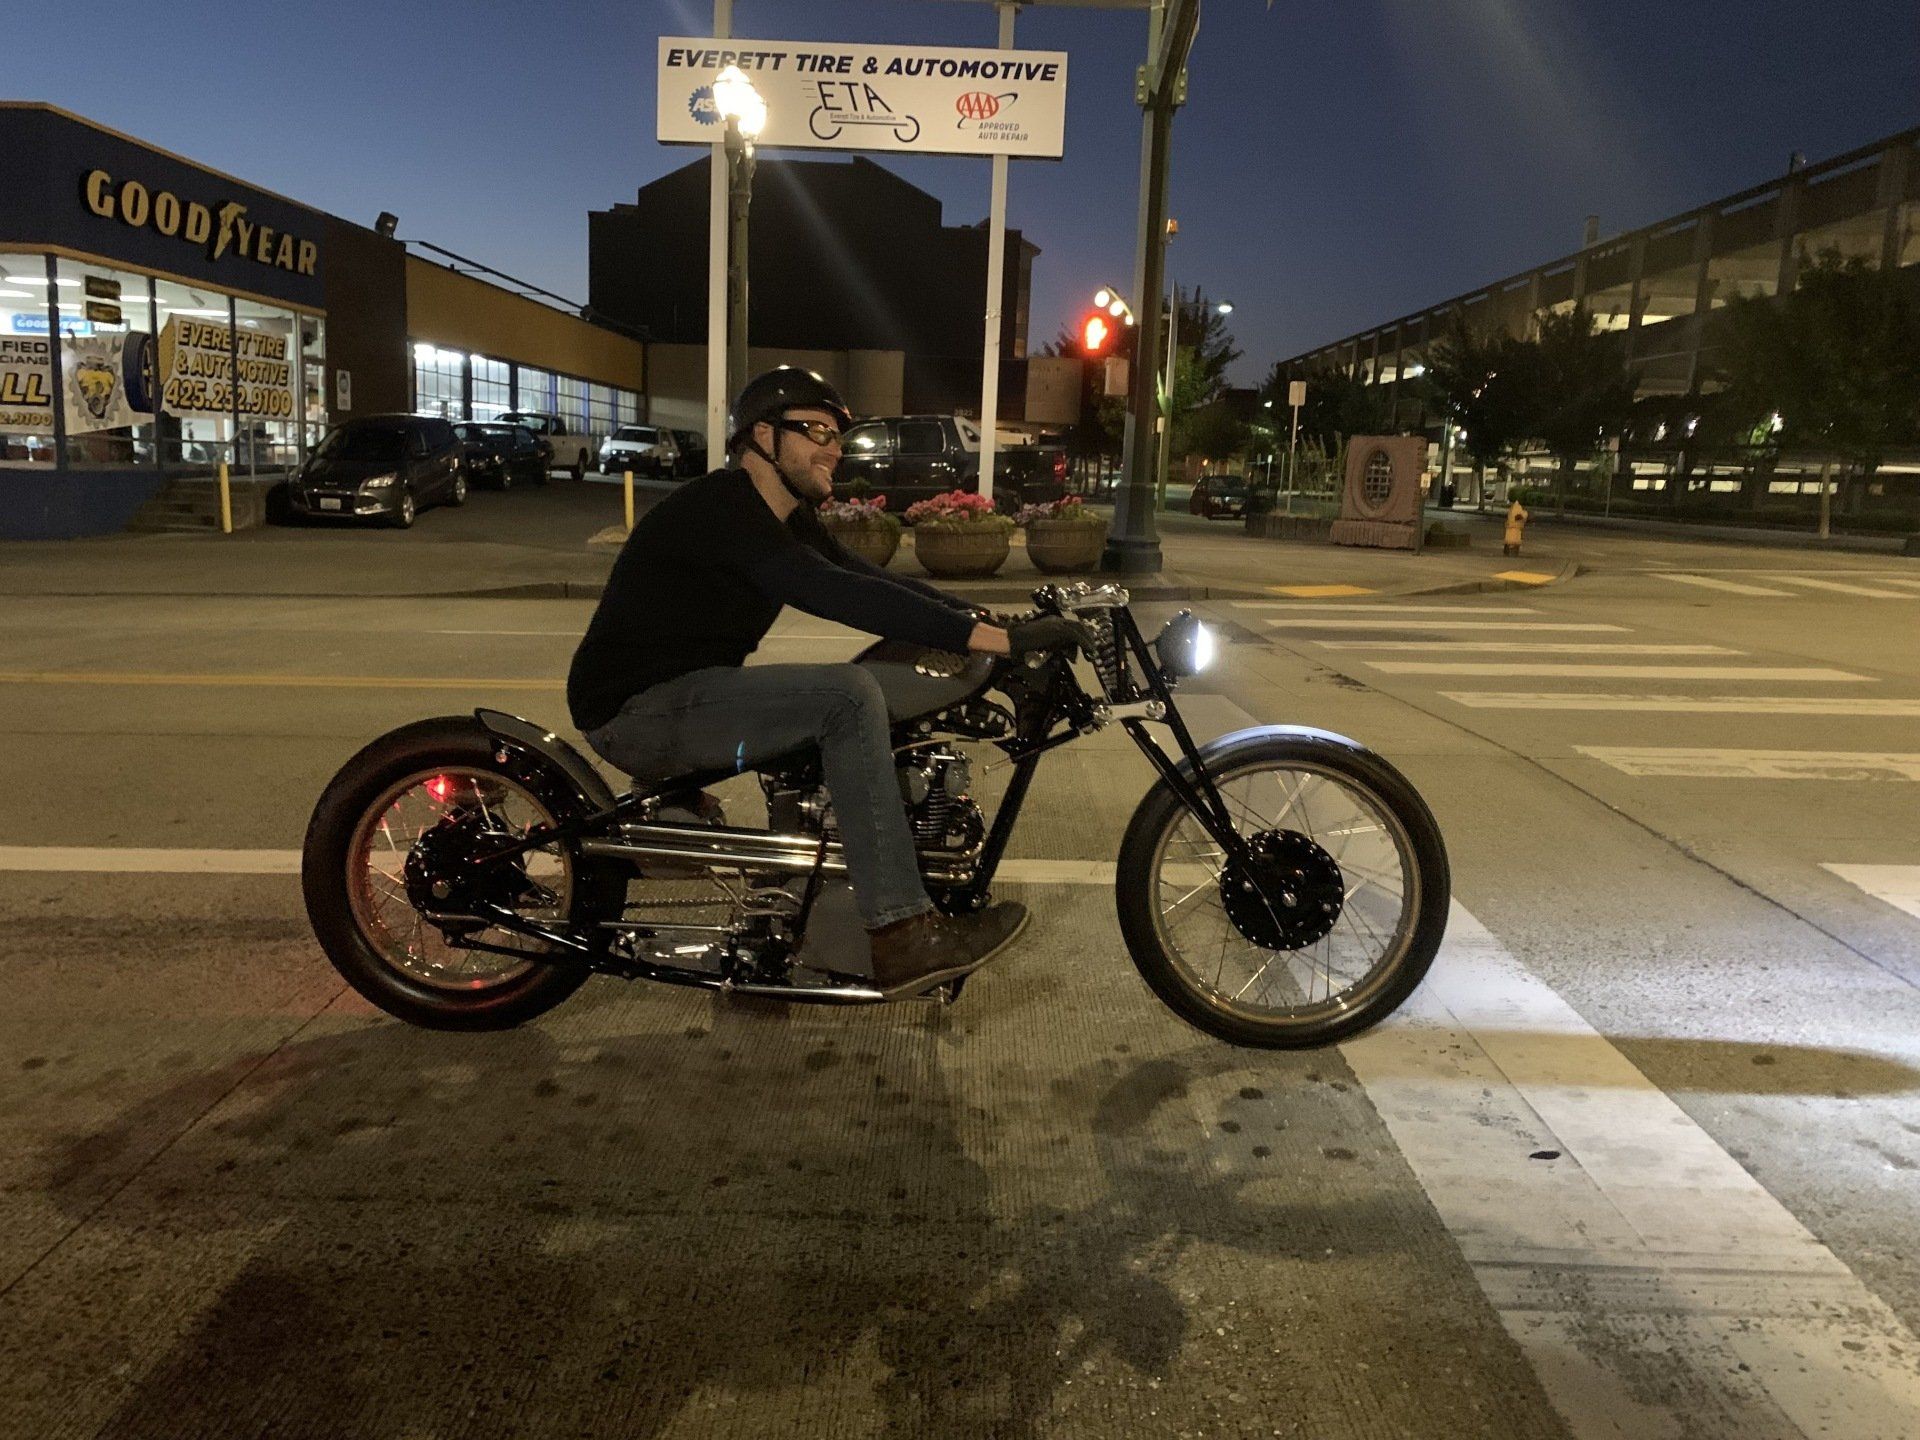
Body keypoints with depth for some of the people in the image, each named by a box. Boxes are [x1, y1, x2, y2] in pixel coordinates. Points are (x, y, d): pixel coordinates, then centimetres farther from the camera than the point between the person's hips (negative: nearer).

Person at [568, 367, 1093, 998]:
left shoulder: (787, 519, 11)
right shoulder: (717, 508, -20)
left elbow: (877, 582, 4)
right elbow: (835, 595, -33)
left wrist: (1003, 623, -9)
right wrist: (1003, 638, -37)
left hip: (685, 696, 10)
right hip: (635, 710, -10)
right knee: (850, 697, -25)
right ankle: (900, 935, -24)